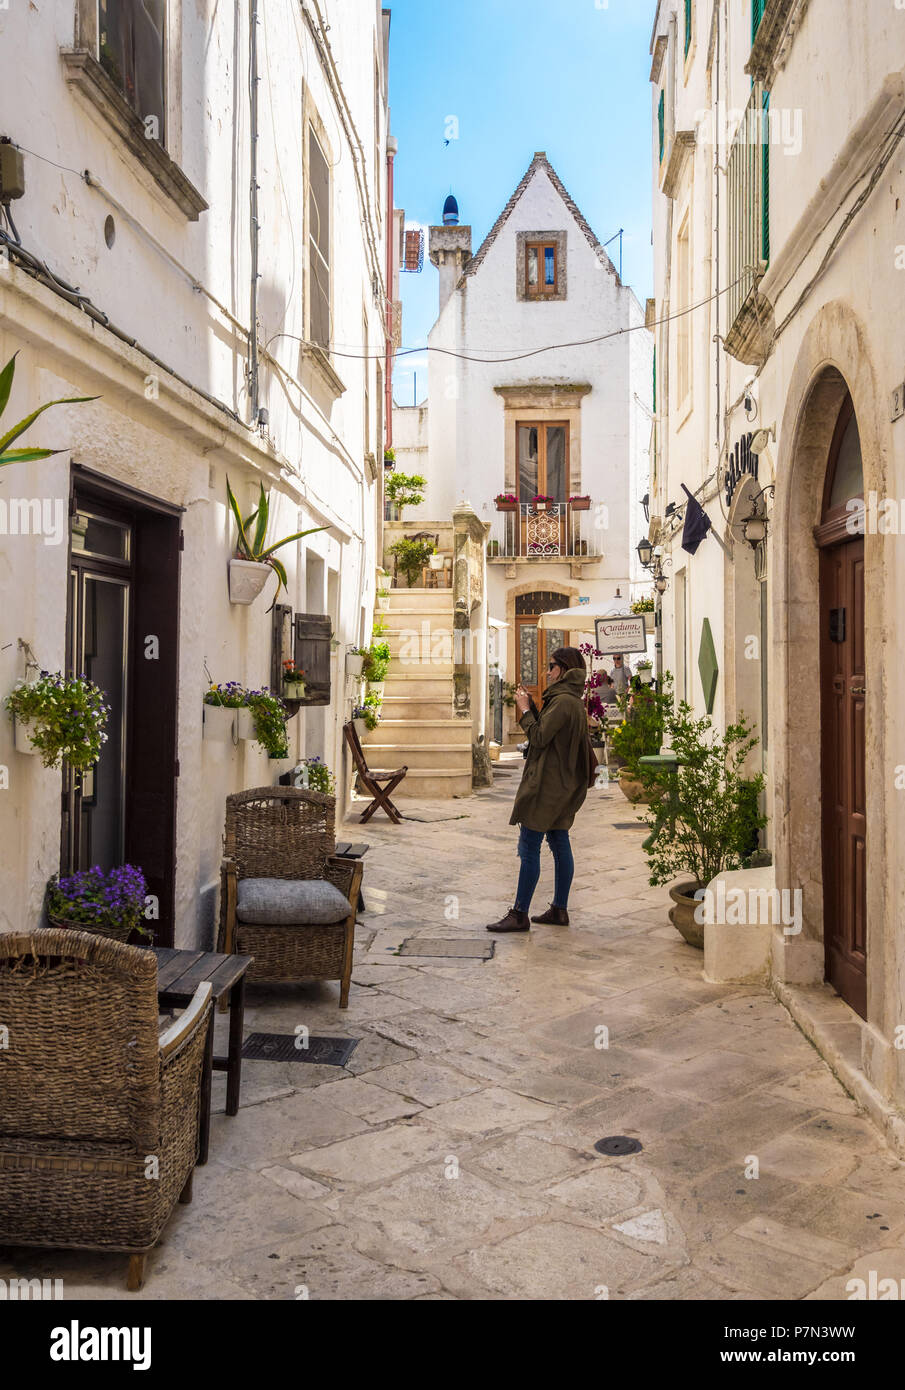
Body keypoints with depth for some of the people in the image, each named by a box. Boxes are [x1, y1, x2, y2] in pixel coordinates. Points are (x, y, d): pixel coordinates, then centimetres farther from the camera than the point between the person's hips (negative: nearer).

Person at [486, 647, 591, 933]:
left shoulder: (563, 701, -18)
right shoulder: (574, 701, 15)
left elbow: (539, 737, -19)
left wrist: (524, 710, -7)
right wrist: (529, 705, 12)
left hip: (547, 786, -11)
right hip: (562, 786, 11)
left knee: (529, 848, -7)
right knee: (560, 844, 12)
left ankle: (520, 915, -3)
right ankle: (559, 909, 19)